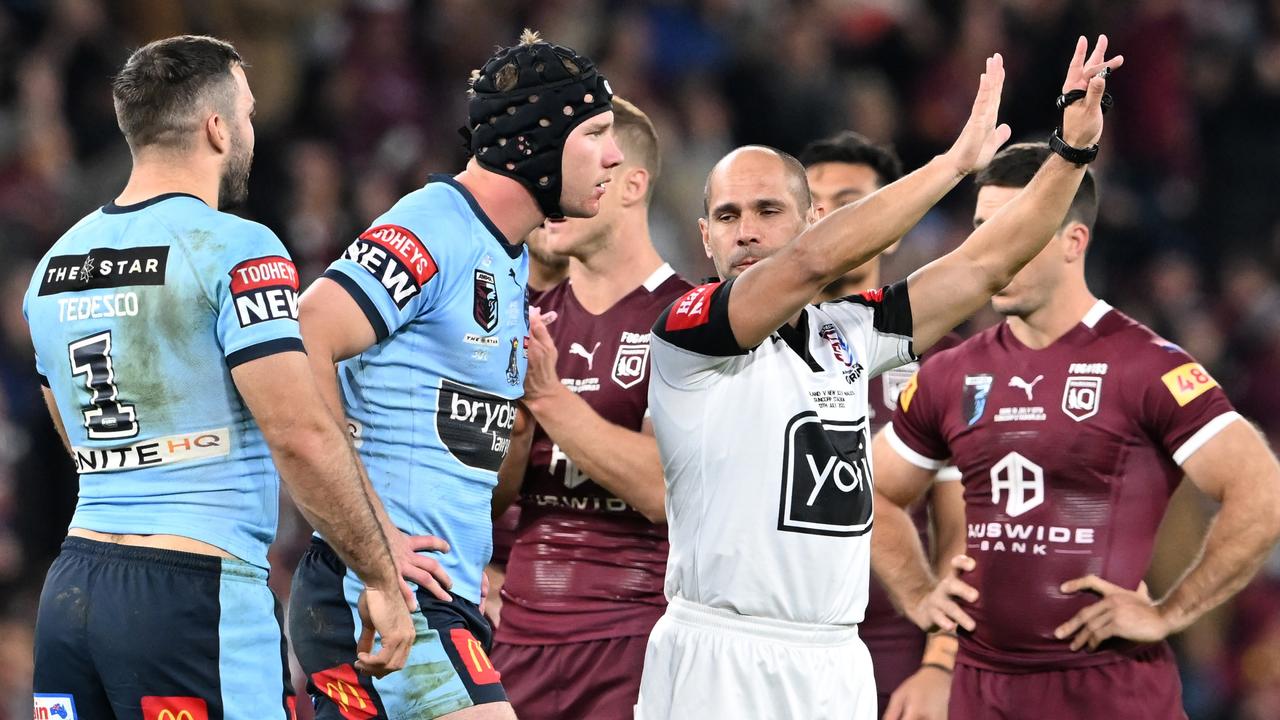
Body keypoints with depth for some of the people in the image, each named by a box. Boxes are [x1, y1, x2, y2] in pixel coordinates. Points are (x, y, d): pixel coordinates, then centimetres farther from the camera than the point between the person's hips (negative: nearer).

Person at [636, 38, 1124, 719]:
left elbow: (985, 264, 14)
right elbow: (814, 260, -20)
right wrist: (958, 159, -16)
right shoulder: (685, 331, -7)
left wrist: (1073, 149, 4)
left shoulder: (847, 332, 12)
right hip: (720, 658, -5)